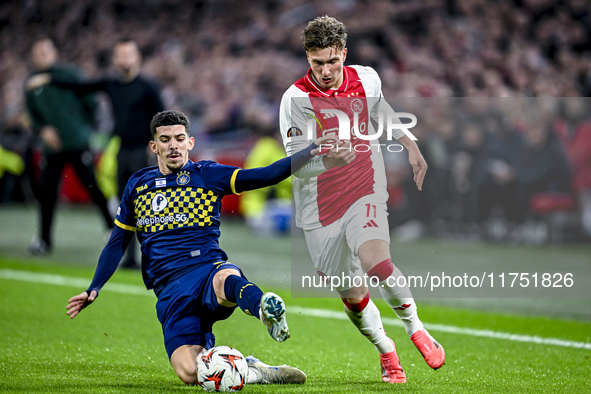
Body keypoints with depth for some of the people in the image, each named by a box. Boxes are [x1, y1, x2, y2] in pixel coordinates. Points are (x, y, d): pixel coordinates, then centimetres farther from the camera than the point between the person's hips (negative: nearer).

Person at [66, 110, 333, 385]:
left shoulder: (206, 175, 8)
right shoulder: (137, 186, 17)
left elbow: (267, 175, -1)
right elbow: (117, 243, 25)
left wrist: (311, 151, -14)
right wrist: (94, 289, 19)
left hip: (208, 269, -2)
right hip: (170, 291, 2)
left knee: (227, 280, -44)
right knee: (189, 373, -24)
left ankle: (266, 310, -71)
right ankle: (253, 372, -5)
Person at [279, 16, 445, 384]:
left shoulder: (367, 79, -3)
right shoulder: (296, 99, -15)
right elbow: (296, 166, -20)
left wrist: (411, 146, 22)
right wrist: (327, 161, -39)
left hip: (366, 192, 1)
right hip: (321, 209, -1)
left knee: (376, 261, -28)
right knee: (353, 297, 6)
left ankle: (415, 327, -6)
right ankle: (386, 351, 33)